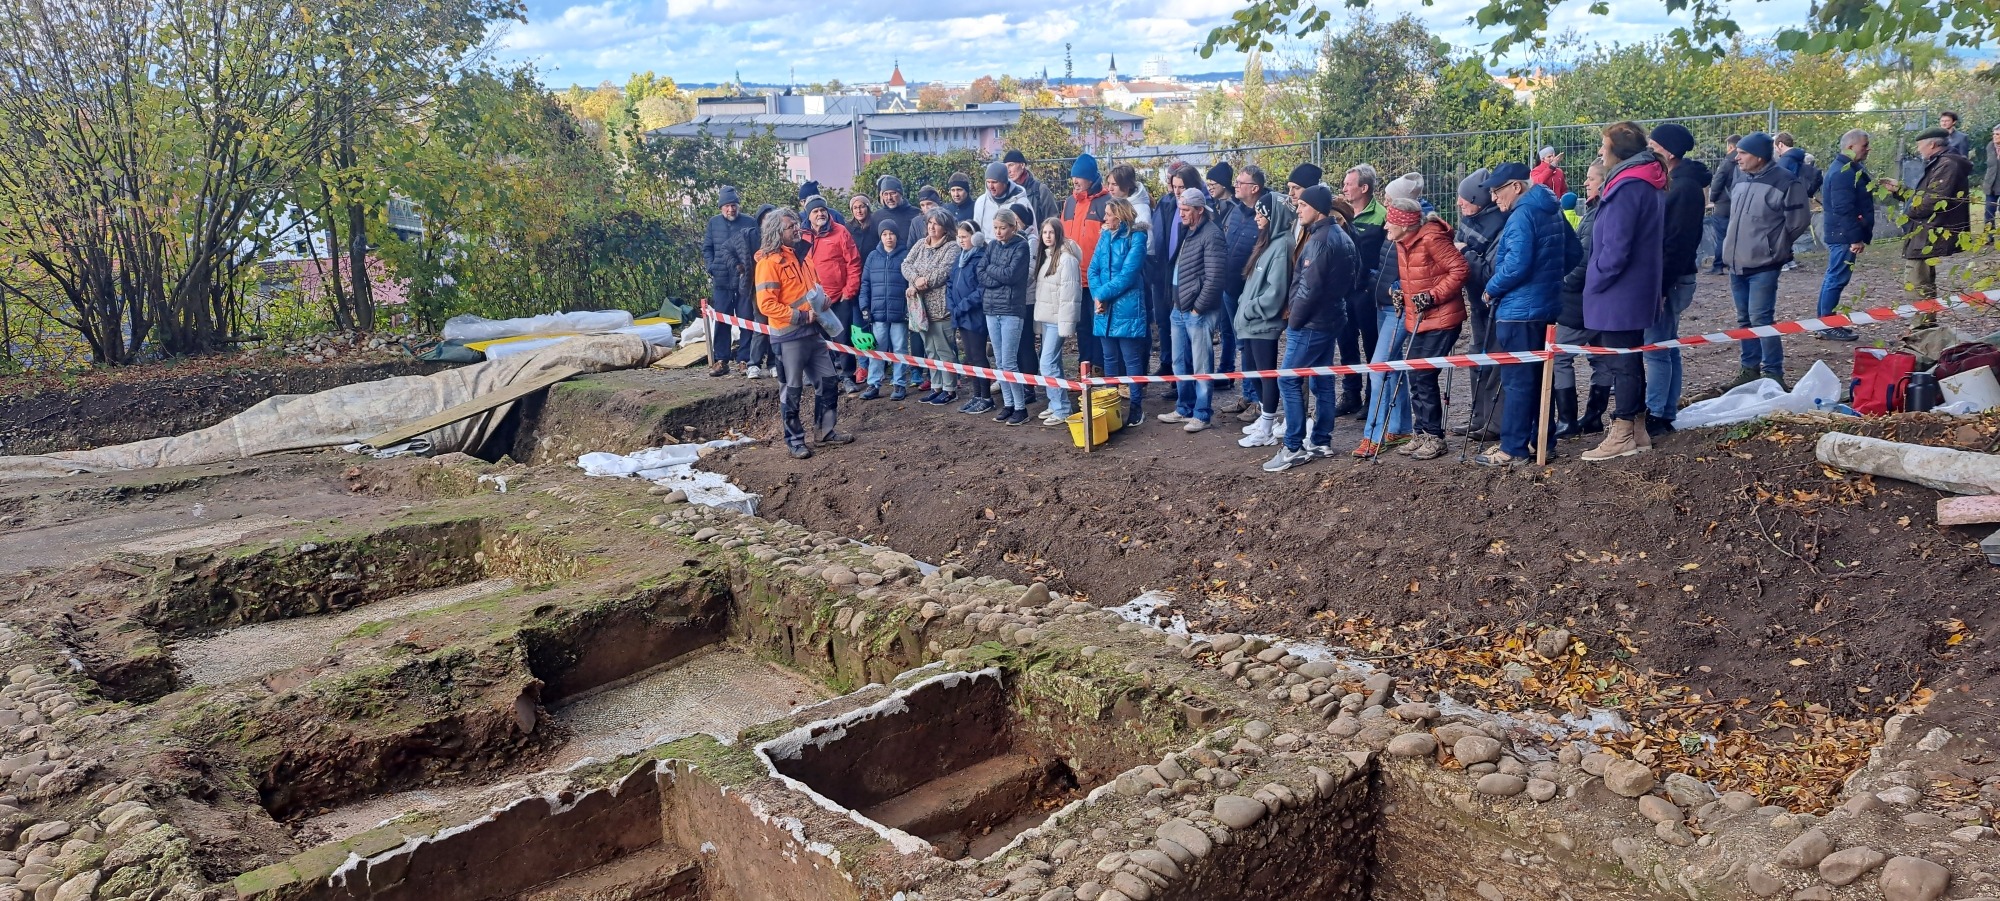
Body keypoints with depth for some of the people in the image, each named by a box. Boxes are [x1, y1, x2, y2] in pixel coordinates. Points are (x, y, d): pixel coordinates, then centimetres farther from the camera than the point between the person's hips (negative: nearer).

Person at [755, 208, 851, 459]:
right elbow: (766, 305, -20)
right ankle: (795, 440, 13)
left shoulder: (800, 255, 11)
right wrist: (800, 316, -19)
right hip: (789, 337, -8)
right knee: (792, 390, 2)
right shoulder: (769, 262, -14)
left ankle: (825, 430, 25)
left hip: (812, 332, 8)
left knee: (829, 380, 12)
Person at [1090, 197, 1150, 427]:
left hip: (1127, 308, -6)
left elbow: (1128, 274, -16)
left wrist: (1103, 294, -15)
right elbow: (1093, 270, 7)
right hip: (1104, 309, 6)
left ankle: (1136, 406, 5)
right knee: (1110, 358, 13)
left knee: (1131, 359, -2)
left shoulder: (1136, 237, -8)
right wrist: (1097, 296, -10)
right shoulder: (1105, 237, 12)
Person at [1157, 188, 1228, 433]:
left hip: (1198, 312, -9)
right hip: (1179, 309, 9)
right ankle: (1184, 409, 29)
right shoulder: (1186, 231, 13)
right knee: (1180, 363, 16)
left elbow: (1214, 278, -19)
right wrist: (1177, 302, 13)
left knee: (1200, 366, 0)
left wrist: (1198, 307, -15)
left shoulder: (1211, 234, -14)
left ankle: (1201, 415, 8)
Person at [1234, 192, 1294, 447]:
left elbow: (1275, 291, -22)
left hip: (1264, 323, -9)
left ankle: (1267, 431, 6)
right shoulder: (1267, 242, 12)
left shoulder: (1281, 245, -17)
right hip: (1252, 321, 9)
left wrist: (1249, 310, -15)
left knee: (1267, 373, -1)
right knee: (1254, 370, 17)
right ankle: (1266, 417, 30)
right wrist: (1243, 304, 7)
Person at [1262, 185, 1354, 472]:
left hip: (1311, 322, -10)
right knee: (1323, 380, 13)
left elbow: (1309, 287, -23)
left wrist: (1294, 319, -13)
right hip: (1331, 318, 10)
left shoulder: (1319, 239, -19)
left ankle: (1294, 448, -7)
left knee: (1289, 380, -7)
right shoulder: (1341, 235, 13)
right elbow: (1348, 281, 17)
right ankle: (1321, 441, 20)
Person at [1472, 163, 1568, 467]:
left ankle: (1512, 449, -2)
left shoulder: (1522, 215, -16)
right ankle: (1541, 440, 22)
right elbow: (1572, 255, 18)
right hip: (1546, 307, 10)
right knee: (1538, 376, 15)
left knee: (1516, 380, -5)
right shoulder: (1552, 210, 13)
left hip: (1519, 310, -10)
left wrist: (1491, 289, -10)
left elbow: (1516, 265, -24)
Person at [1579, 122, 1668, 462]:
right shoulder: (1651, 184, 12)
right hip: (1640, 290, 10)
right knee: (1631, 359, 16)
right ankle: (1637, 428, 23)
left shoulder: (1626, 187, -19)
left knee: (1620, 362, -2)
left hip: (1619, 294, -10)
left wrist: (1595, 283, -12)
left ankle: (1623, 435, 5)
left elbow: (1616, 248, -23)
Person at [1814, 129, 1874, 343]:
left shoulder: (1847, 169, 17)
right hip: (1844, 235, -11)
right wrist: (1856, 237, -22)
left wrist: (1860, 235, 21)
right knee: (1837, 278, -7)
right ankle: (1827, 326, -4)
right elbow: (1844, 209, -23)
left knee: (1834, 277, 15)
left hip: (1841, 235, 11)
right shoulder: (1844, 173, -18)